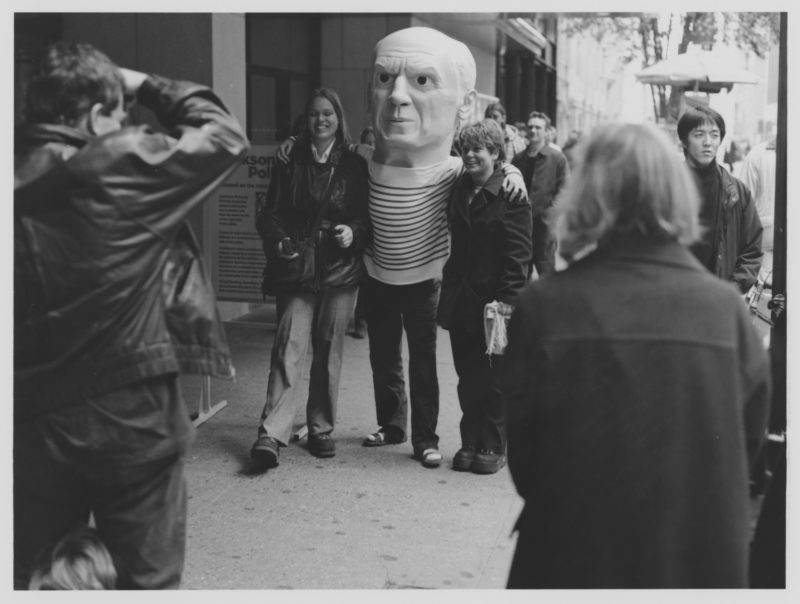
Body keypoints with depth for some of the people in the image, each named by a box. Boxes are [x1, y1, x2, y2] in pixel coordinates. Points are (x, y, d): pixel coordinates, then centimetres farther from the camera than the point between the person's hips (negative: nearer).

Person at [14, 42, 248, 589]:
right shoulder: (123, 164, -14)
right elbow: (226, 136, -2)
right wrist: (147, 86, 6)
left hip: (34, 417, 5)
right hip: (131, 415, -5)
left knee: (32, 576, 18)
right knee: (148, 575, 11)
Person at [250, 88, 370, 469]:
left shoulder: (354, 166, 7)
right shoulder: (290, 164, 8)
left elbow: (369, 216, 8)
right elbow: (270, 214, 6)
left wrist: (354, 231, -13)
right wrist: (279, 242, -13)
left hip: (340, 270, 1)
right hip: (296, 269, -1)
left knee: (329, 350, 6)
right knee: (288, 348, -10)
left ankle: (321, 429, 19)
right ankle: (271, 435, -14)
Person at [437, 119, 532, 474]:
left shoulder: (511, 195, -9)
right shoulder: (460, 190, 12)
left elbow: (518, 252, -13)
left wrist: (508, 298, -19)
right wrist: (449, 292, 12)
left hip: (493, 301, -6)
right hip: (461, 301, 6)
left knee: (493, 381, 5)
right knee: (468, 378, 12)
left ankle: (493, 446, 15)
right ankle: (470, 442, 21)